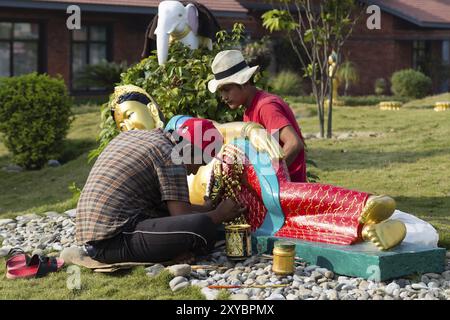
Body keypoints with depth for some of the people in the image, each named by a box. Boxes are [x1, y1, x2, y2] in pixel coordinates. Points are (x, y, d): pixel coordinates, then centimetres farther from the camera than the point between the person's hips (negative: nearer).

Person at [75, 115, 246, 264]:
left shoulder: (131, 134, 21)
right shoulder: (170, 155, -6)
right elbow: (182, 216, -10)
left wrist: (206, 208, 30)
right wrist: (220, 214, 7)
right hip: (114, 240, -10)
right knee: (202, 228, -22)